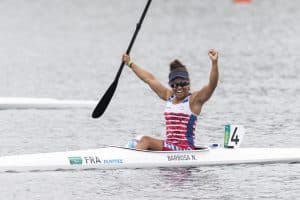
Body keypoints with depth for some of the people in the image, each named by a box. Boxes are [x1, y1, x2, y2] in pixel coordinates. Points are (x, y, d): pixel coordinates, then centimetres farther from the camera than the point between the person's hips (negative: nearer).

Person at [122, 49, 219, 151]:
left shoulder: (194, 99, -5)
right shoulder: (169, 96, 15)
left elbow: (212, 85, -21)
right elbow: (149, 79, 24)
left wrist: (214, 63, -36)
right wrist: (130, 63, 35)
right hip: (169, 145, 7)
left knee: (146, 140, -16)